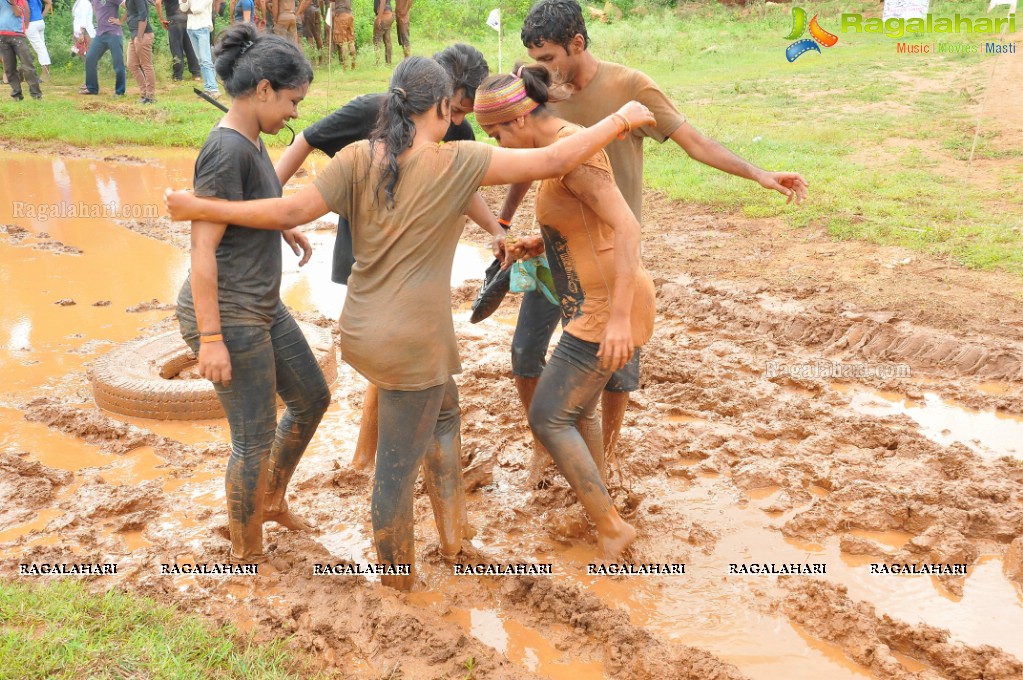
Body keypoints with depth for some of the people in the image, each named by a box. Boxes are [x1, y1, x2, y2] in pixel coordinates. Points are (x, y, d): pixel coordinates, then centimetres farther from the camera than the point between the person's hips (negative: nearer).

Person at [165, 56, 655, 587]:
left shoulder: (357, 159, -4)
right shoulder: (456, 163, -14)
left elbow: (292, 210, -10)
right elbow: (553, 162, -14)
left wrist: (201, 208, -2)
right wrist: (622, 120, -1)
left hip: (363, 331, 6)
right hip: (413, 344, -6)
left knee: (444, 410, 29)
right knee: (398, 464, 8)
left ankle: (450, 536, 35)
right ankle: (397, 582, 28)